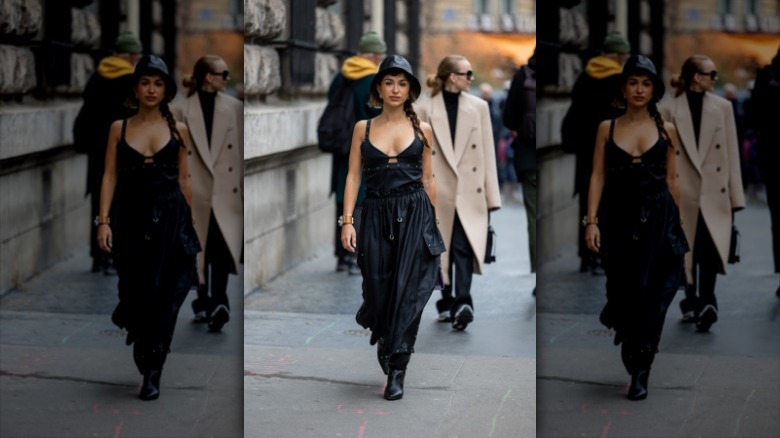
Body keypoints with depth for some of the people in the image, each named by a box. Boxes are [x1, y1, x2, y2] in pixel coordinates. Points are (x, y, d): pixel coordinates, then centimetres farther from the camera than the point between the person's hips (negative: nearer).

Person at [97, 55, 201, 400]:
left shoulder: (177, 130, 4)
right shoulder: (119, 129, 5)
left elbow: (183, 179, 9)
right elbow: (110, 177, 1)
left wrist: (190, 223, 11)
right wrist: (103, 221, -7)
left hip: (170, 218, -1)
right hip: (132, 219, 1)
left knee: (163, 295, -5)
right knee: (136, 292, 6)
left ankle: (152, 372, 3)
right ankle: (145, 357, 30)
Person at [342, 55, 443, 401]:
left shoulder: (421, 129, 6)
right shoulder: (363, 128, 6)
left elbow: (428, 178, 11)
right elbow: (353, 176, 3)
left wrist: (434, 221, 12)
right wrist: (347, 221, -6)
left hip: (414, 215, -1)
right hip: (376, 216, 1)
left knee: (407, 289, -6)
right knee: (378, 288, 1)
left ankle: (397, 371, 0)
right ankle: (383, 336, 35)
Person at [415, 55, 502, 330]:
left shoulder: (478, 107, 4)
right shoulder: (426, 110, -1)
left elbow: (487, 153, 4)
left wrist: (491, 195, 1)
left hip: (469, 193, 0)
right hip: (439, 192, 0)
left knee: (464, 248, -13)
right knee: (442, 251, 10)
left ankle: (463, 302, -20)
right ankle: (447, 302, 21)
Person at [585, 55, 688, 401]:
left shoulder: (665, 130, 5)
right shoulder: (607, 129, 5)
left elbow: (671, 179, 9)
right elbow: (597, 177, 1)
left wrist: (677, 224, 12)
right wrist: (591, 221, -7)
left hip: (658, 219, -1)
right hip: (620, 220, 1)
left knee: (650, 294, -6)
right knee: (623, 292, 5)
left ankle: (640, 372, 2)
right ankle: (633, 357, 30)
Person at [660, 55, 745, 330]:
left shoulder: (722, 107, 5)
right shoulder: (670, 110, 0)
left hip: (714, 194, 0)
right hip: (683, 192, 0)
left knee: (710, 250, -7)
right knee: (688, 253, 4)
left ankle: (705, 302, -10)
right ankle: (693, 302, 10)